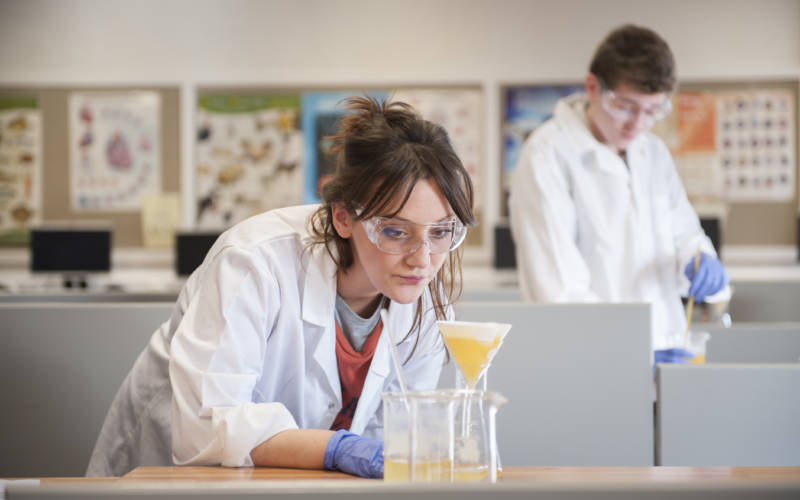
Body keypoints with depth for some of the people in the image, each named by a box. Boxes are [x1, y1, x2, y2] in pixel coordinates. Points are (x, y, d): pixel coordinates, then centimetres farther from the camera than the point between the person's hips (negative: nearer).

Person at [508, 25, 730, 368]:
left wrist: (701, 260, 3)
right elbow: (558, 290, -15)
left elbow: (684, 234, 28)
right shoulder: (547, 156, -7)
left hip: (665, 356, 6)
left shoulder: (653, 153, 14)